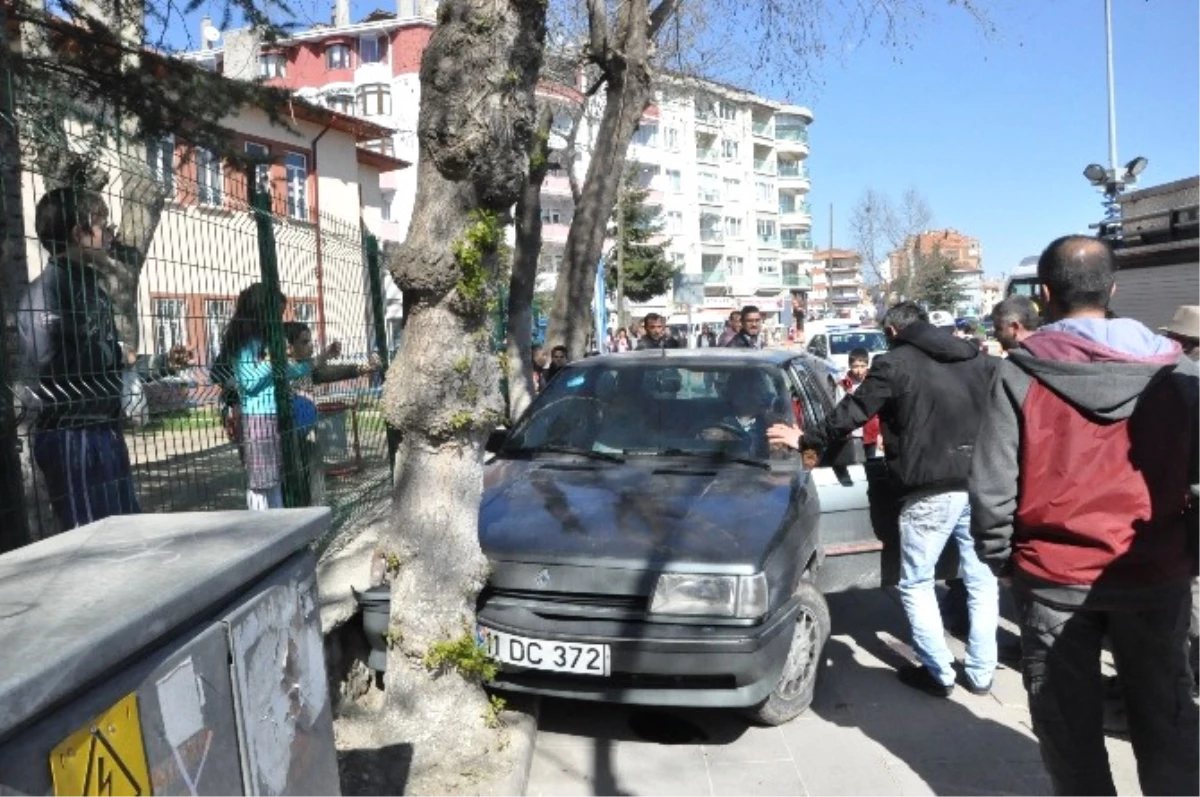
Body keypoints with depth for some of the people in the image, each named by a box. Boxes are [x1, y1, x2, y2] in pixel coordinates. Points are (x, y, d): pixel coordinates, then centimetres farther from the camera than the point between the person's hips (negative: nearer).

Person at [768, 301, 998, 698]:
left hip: (932, 489, -6)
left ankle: (938, 673, 13)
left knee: (916, 583, 9)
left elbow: (851, 412, -2)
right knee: (981, 580, 16)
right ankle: (981, 672, 23)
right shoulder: (975, 357, 15)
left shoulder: (894, 364, -2)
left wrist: (806, 439, 9)